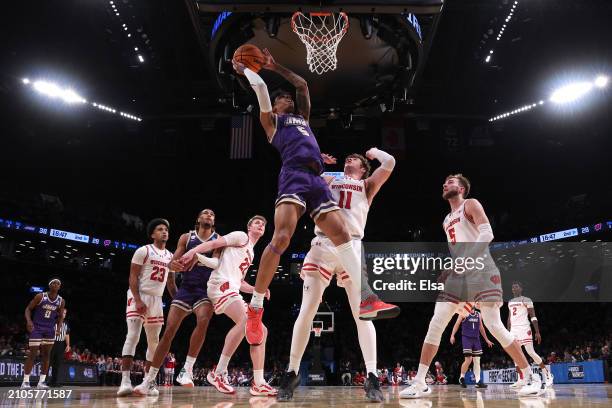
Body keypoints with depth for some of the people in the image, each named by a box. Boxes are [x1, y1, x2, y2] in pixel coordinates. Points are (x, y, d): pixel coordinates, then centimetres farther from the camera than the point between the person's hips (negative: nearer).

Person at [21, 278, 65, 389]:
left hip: (50, 330, 4)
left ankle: (41, 382, 10)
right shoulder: (40, 296, -11)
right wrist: (29, 321, -22)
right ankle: (25, 381, 1)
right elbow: (28, 309, -6)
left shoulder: (61, 301, 0)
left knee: (46, 355, 5)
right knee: (32, 354, -6)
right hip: (37, 328, -4)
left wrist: (58, 328, -4)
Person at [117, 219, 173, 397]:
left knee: (154, 341, 6)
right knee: (133, 336, -17)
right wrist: (138, 300, -21)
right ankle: (125, 381, -21)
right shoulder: (143, 251, -6)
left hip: (157, 300, 7)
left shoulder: (170, 256, 11)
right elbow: (133, 277, -11)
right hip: (138, 297, -7)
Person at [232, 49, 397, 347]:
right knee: (282, 237, -23)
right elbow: (261, 87, 13)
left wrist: (277, 67, 48)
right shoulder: (271, 120, 21)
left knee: (342, 234, -3)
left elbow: (303, 85, 42)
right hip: (294, 176, -7)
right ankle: (255, 309, -16)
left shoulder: (302, 117, 37)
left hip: (316, 180, 7)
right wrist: (243, 69, 29)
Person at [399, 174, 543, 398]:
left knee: (494, 325, -11)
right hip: (458, 274, 7)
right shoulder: (447, 221, 25)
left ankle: (530, 377, 3)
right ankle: (420, 382, -3)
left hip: (480, 271, -7)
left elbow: (487, 234, -12)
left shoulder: (471, 204, 2)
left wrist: (466, 259, -22)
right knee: (435, 325, -5)